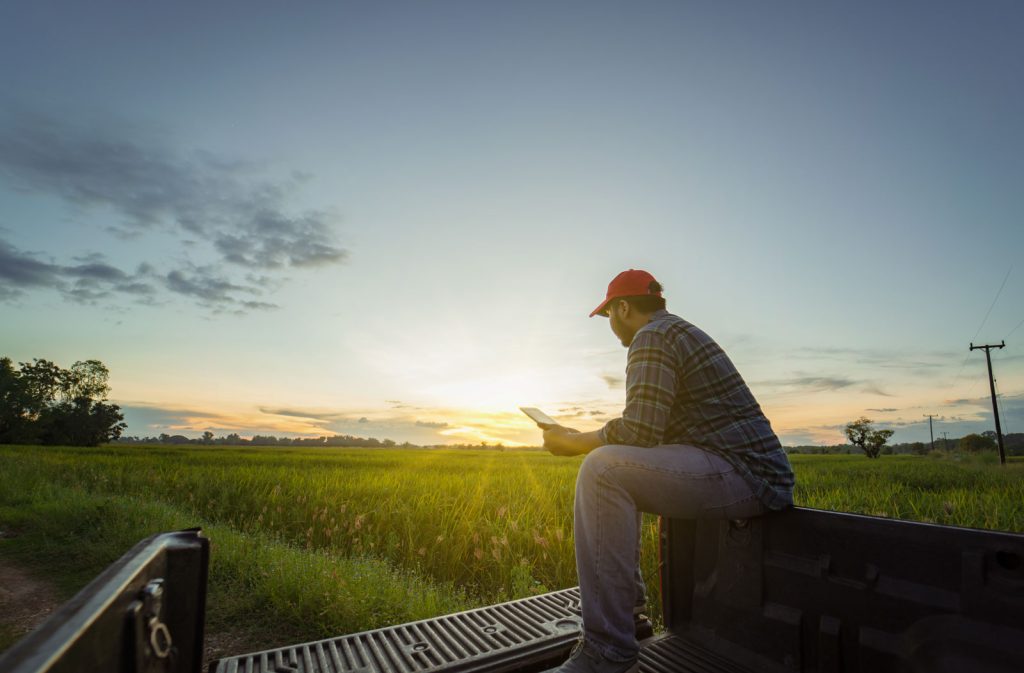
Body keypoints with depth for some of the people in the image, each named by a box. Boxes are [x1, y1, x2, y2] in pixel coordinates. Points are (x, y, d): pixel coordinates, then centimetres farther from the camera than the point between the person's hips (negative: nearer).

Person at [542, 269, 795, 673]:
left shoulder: (652, 336, -10)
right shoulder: (682, 332, 22)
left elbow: (639, 432, -21)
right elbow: (652, 431, 26)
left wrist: (575, 442, -6)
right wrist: (589, 439, 26)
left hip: (744, 474, -11)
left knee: (603, 470, -25)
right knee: (621, 473, 21)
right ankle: (627, 606, 23)